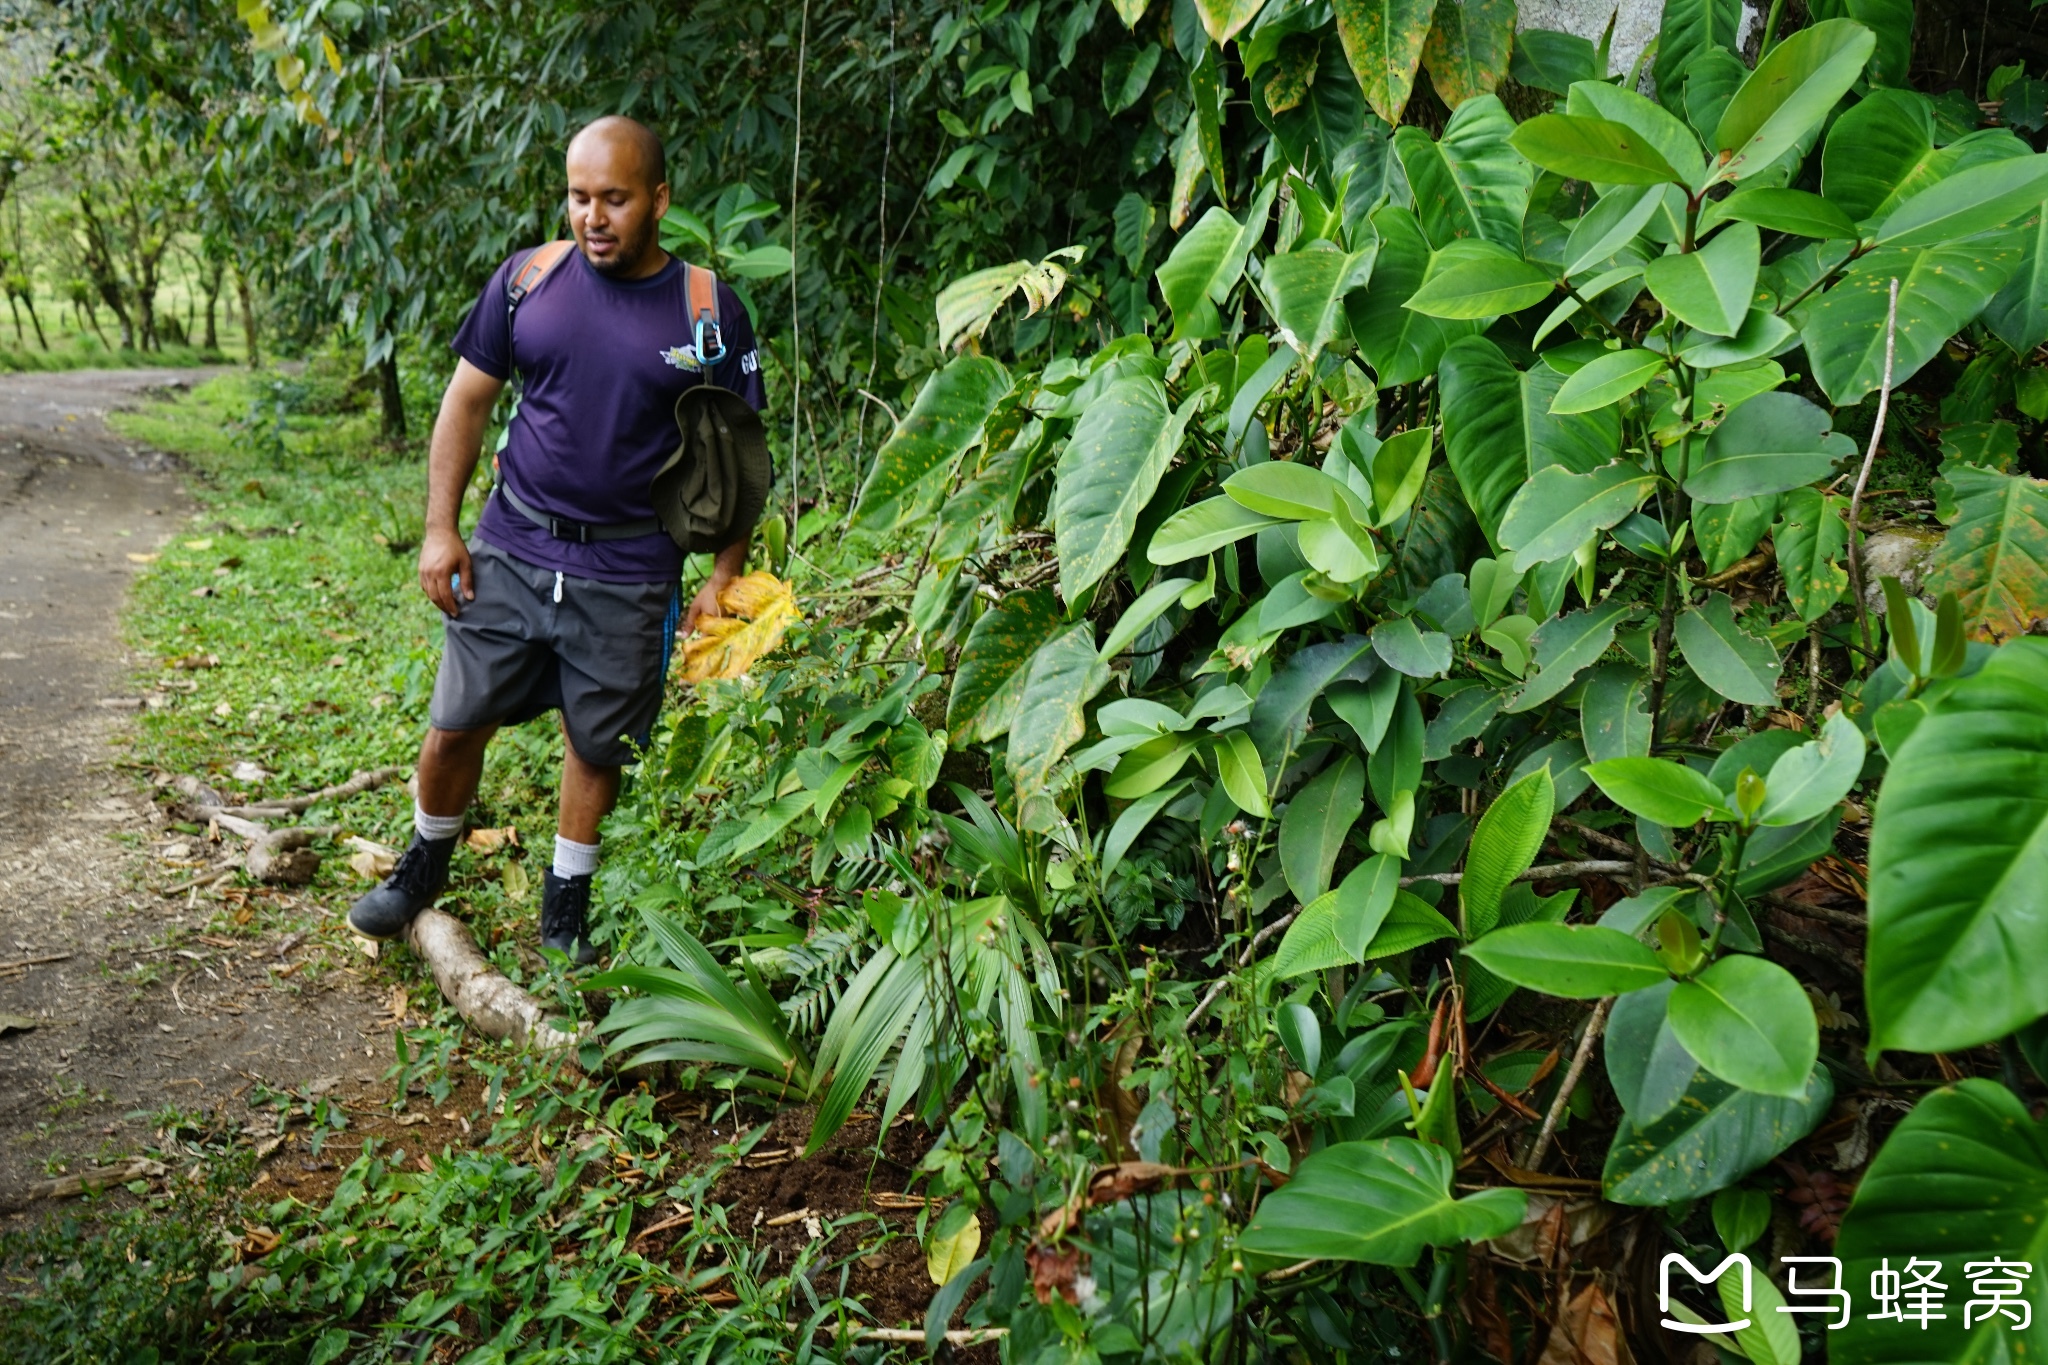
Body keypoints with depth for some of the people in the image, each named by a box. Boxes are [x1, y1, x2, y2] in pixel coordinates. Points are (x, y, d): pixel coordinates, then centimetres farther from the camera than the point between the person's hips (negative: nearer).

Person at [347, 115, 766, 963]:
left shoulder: (710, 312, -5)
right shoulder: (527, 280, 0)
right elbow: (467, 402, 7)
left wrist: (725, 580, -5)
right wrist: (440, 529, 1)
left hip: (627, 575, -1)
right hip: (510, 551, 2)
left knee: (598, 746, 10)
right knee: (455, 726, 8)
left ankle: (566, 909, 31)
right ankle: (423, 869, 35)